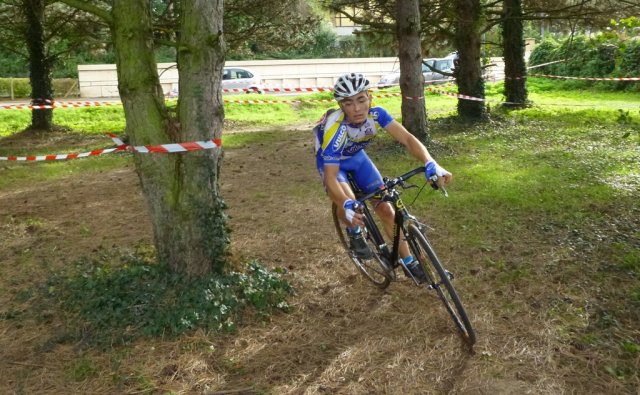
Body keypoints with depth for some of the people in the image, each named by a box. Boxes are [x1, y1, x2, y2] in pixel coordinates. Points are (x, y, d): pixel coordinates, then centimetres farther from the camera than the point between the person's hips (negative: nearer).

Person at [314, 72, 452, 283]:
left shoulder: (376, 114, -29)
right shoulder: (335, 130, -39)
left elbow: (407, 138, -34)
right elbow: (330, 178, -39)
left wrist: (430, 164, -52)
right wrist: (347, 206, -57)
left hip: (357, 156, 4)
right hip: (331, 161, -4)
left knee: (385, 208, -3)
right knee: (349, 205, -33)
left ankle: (408, 261, 11)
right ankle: (354, 232, 2)